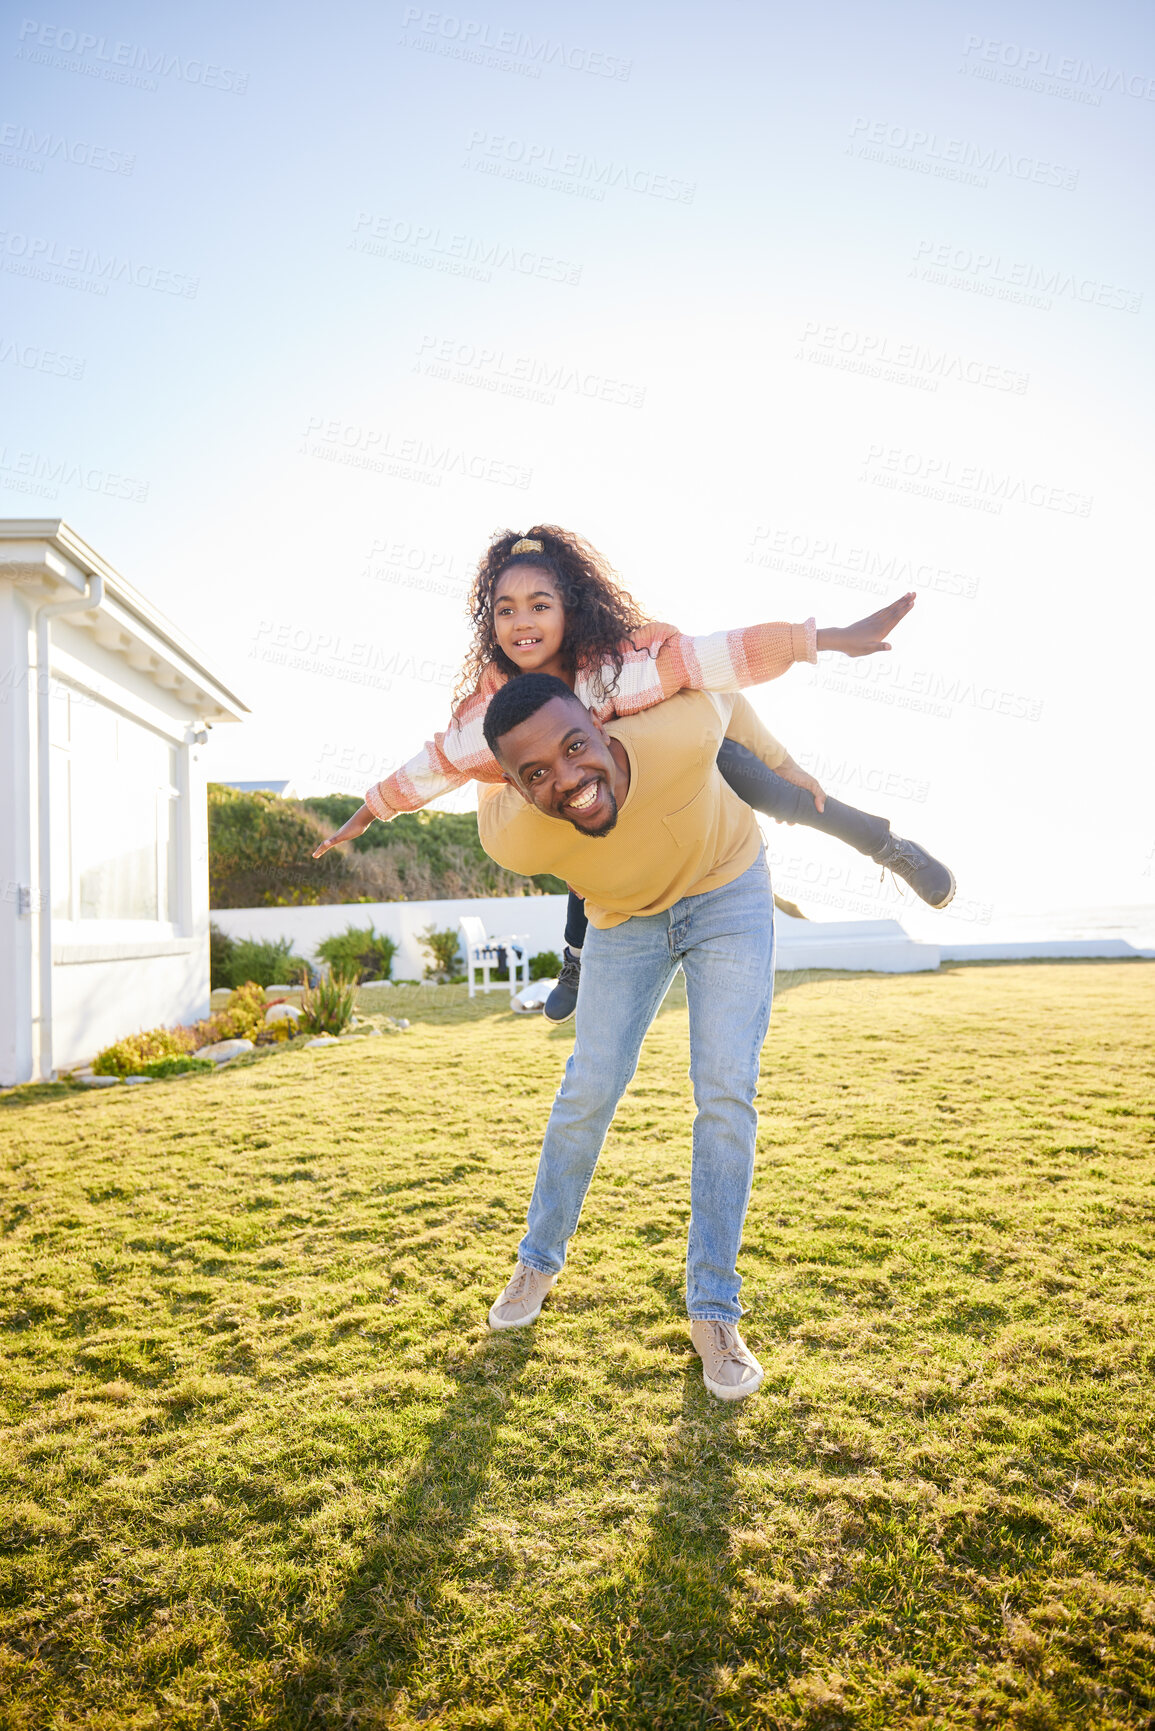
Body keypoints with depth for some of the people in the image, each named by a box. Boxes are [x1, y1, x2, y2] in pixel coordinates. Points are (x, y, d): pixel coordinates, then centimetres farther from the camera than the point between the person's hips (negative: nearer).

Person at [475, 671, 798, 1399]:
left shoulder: (681, 729, -40)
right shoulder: (513, 838, -33)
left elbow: (733, 704, -15)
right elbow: (492, 790, -8)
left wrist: (787, 773, 2)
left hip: (730, 889, -1)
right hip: (626, 917, 1)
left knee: (726, 1095, -8)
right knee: (588, 1092, 3)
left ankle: (714, 1311, 6)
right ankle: (539, 1262, 28)